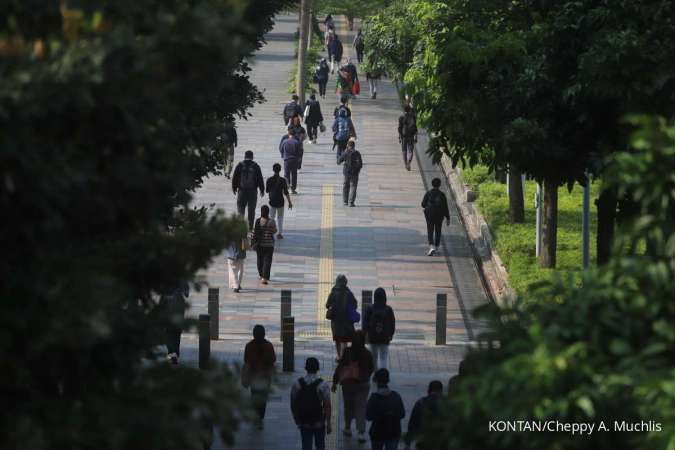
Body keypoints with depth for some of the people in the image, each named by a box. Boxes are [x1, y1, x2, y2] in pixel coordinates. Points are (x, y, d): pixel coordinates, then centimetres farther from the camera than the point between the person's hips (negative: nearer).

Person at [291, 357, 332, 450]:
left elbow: (293, 404, 2)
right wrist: (328, 424, -7)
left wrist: (296, 420, 16)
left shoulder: (297, 384, -5)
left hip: (304, 423, 1)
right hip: (319, 423, -1)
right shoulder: (323, 385, -14)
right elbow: (327, 405, -15)